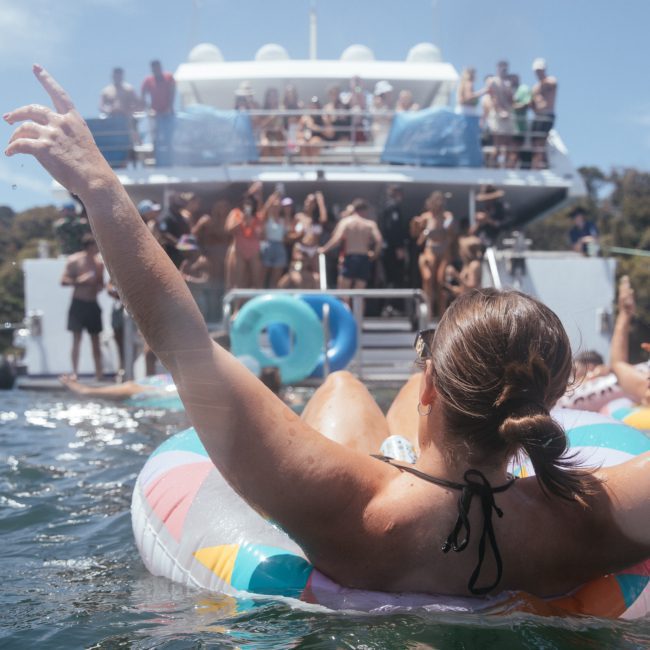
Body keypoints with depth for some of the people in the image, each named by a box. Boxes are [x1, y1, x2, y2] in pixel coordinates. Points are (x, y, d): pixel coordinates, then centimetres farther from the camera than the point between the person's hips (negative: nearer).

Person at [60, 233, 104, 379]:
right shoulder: (74, 260, -5)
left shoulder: (99, 263, 7)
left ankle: (99, 373, 10)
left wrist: (100, 286, -6)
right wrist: (79, 281, -21)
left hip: (93, 304, 4)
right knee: (76, 339, -5)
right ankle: (74, 372, -2)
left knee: (95, 340, 6)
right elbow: (63, 281, -6)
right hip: (78, 303, -4)